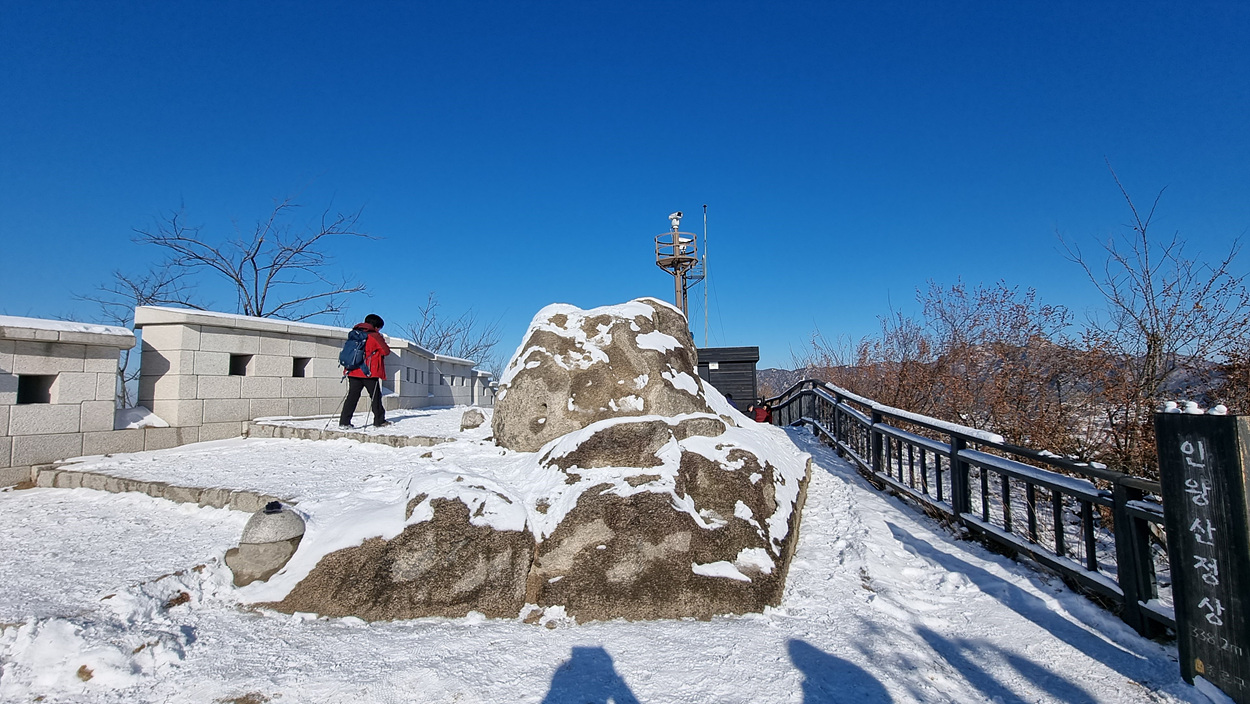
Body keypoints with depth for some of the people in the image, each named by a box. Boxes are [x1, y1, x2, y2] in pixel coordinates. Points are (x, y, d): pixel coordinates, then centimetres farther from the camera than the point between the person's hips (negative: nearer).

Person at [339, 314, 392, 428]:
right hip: (370, 373, -5)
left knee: (352, 396, 5)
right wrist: (382, 341, 15)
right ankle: (379, 421, 11)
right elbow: (386, 351, -1)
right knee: (376, 396, 6)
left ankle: (344, 421, -2)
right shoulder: (375, 336, -4)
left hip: (354, 372, 6)